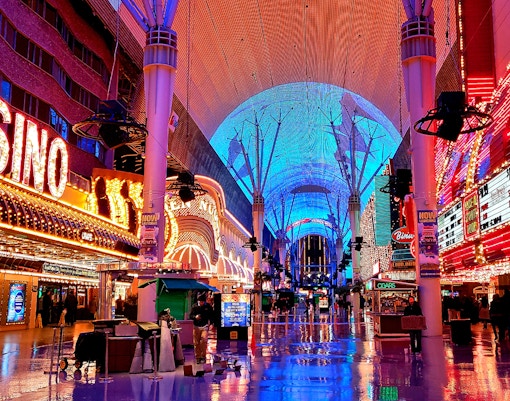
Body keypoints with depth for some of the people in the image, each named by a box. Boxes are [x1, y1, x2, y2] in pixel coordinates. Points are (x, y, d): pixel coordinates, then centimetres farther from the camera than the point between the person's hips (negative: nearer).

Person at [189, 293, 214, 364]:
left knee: (204, 340, -18)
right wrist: (195, 317, -19)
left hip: (205, 326, -1)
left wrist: (210, 323, -4)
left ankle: (203, 357, -7)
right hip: (196, 327, 1)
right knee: (196, 343, 3)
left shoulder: (208, 307, 1)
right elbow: (190, 315, 1)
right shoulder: (195, 307, 0)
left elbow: (211, 316, 8)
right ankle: (198, 357, 16)